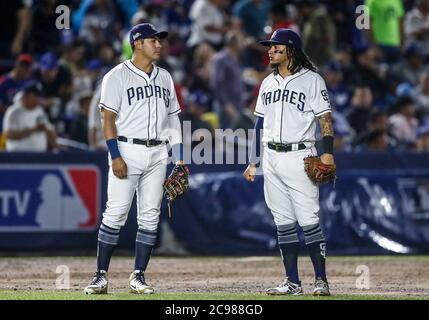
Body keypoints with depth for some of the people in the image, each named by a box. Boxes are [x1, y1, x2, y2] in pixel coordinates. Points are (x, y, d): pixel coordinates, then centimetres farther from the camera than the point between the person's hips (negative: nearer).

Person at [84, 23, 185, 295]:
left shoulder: (165, 77, 14)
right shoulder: (117, 76, -3)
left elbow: (173, 118, 17)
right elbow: (108, 119, -7)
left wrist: (179, 158, 10)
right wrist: (116, 156, -16)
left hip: (157, 154, 5)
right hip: (127, 150, -5)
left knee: (150, 217, 3)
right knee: (115, 214, -9)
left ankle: (138, 277, 9)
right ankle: (101, 276, -4)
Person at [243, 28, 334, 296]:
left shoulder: (312, 80, -1)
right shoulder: (268, 83, 17)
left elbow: (325, 118, -6)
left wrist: (328, 152, -19)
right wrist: (253, 162, 16)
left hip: (300, 156, -6)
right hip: (271, 158, 6)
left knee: (309, 221, -9)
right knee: (284, 223, 6)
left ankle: (321, 280, -6)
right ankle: (293, 282, 9)